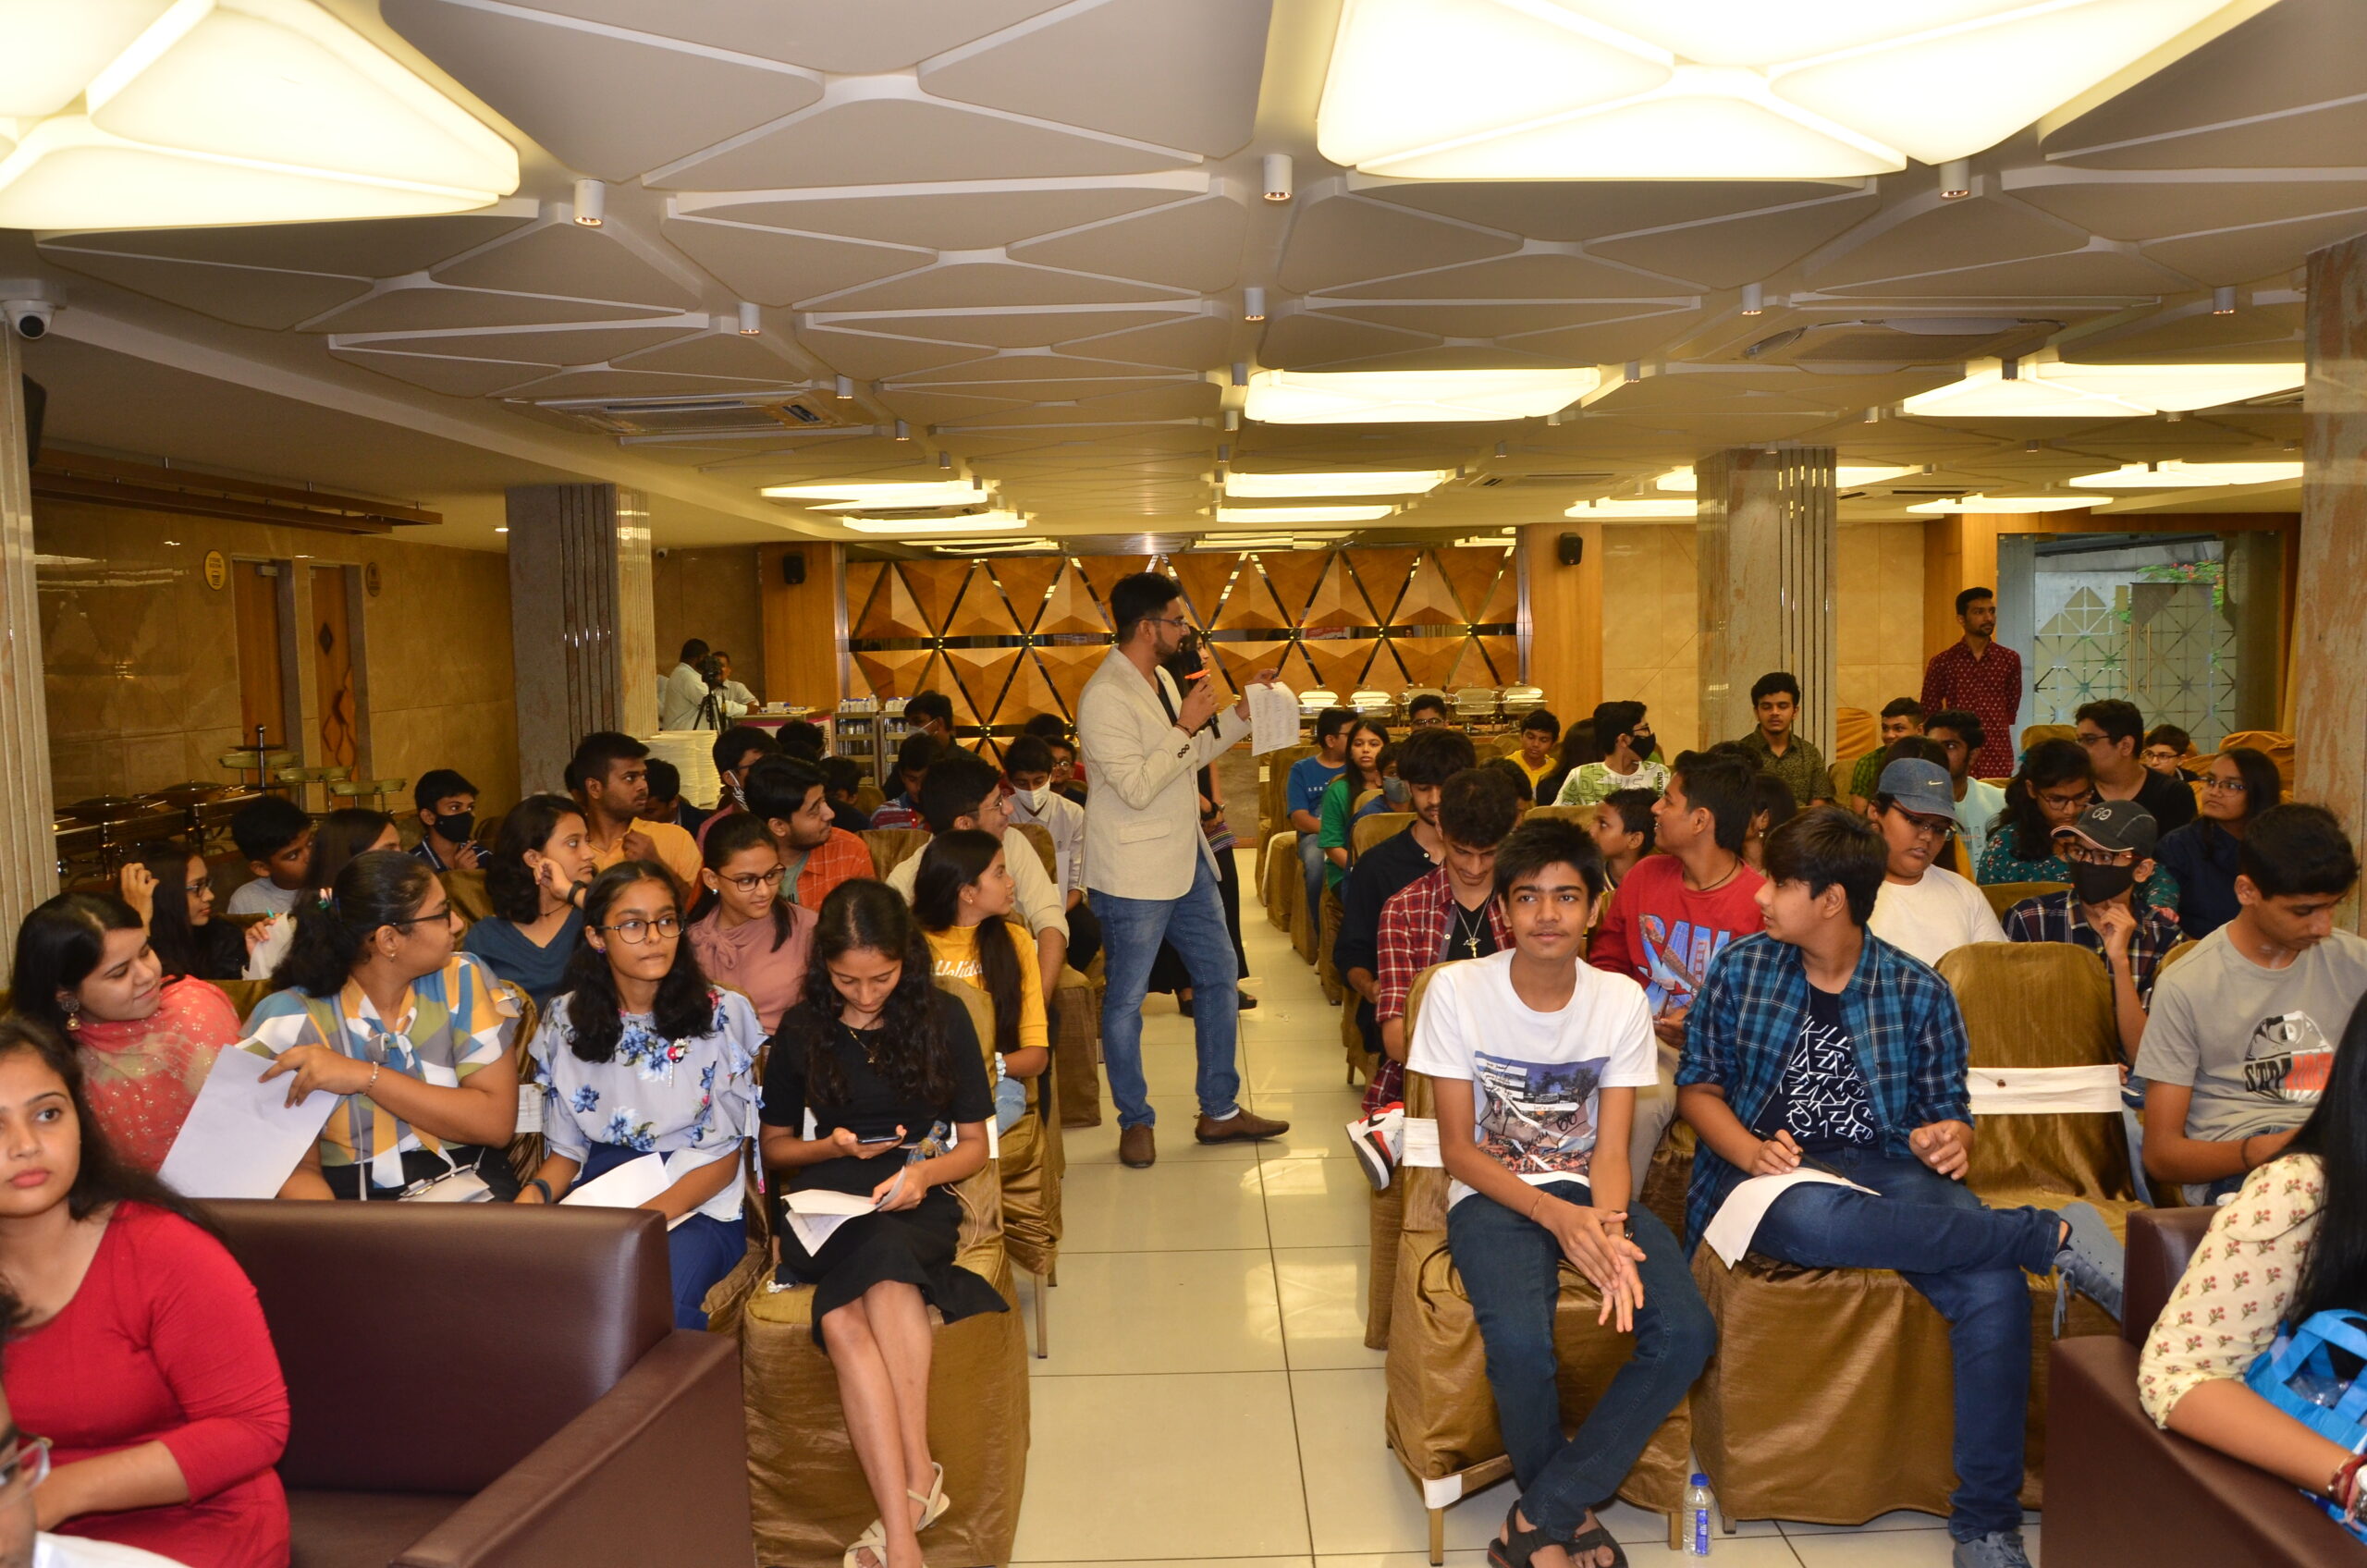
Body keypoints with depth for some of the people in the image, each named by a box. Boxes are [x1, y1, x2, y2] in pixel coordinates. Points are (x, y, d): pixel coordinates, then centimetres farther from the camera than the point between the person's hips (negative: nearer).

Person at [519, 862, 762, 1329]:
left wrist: (650, 1215, -18)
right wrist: (535, 1192, -11)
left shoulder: (721, 1013, -1)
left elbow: (725, 1155, -2)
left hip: (699, 1203, -3)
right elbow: (566, 1149, 12)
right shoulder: (565, 1022, 7)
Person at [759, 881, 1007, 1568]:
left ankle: (914, 1477, -33)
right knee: (844, 1318, -34)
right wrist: (833, 1147, 0)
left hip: (914, 1201, -1)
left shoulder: (943, 1018, 6)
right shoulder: (801, 1031, 10)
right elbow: (775, 1147, 21)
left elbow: (974, 1144, 11)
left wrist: (925, 1171, -11)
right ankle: (910, 1510, -37)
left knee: (844, 1315, -36)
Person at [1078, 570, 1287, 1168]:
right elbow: (1137, 788, -25)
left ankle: (1220, 1111, 26)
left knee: (1220, 976, 14)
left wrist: (1241, 713, 10)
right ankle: (1135, 1121, 21)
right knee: (1126, 1000, 4)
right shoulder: (1105, 697, -20)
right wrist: (1184, 726, -20)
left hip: (1186, 861, 10)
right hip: (1134, 876, -10)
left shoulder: (1162, 679, 10)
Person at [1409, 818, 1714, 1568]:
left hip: (1589, 1191, 3)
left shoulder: (1622, 1000, -2)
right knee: (1519, 1339, -32)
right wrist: (1557, 1216, -22)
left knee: (1686, 1331, -23)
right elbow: (1458, 1147, -8)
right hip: (1494, 1192, -3)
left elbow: (1611, 1148, -4)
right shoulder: (1458, 990, -10)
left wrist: (1608, 1227, -26)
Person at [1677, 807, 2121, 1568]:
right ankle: (2054, 1234, -26)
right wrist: (1751, 1150, -12)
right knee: (1815, 1215, -41)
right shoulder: (1743, 968, 7)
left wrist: (1951, 1140, -11)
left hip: (1882, 1167, 1)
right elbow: (1697, 1085, 8)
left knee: (1995, 1286, -30)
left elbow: (1948, 1110, 14)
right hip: (1772, 1172, -1)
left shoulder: (1919, 992, 9)